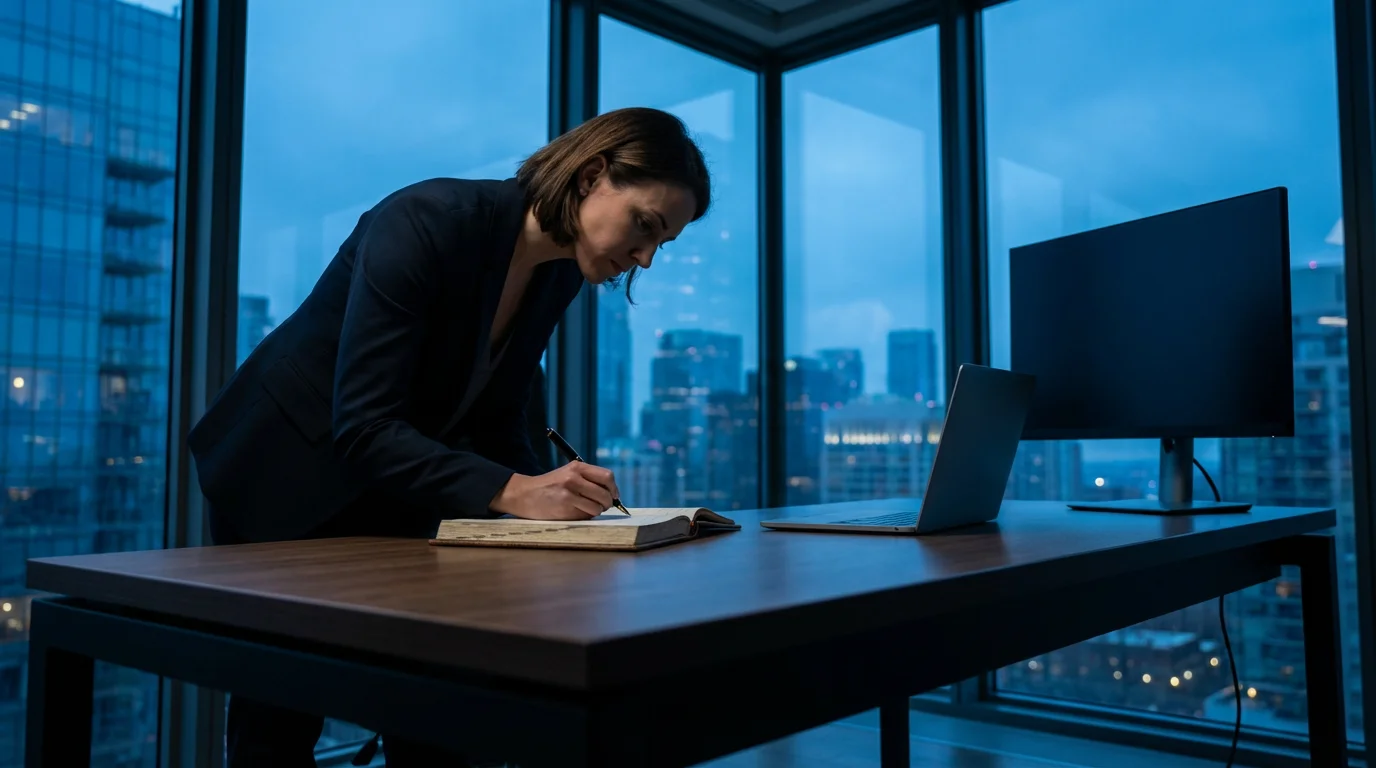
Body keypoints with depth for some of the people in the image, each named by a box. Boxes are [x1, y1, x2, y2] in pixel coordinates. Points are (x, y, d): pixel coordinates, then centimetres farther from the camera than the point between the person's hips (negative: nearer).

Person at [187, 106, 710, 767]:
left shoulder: (559, 275, -6)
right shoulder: (423, 223, -28)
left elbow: (494, 422, 0)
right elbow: (361, 426, -32)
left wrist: (551, 499, -16)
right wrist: (512, 493, -40)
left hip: (392, 491, 6)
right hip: (284, 474, -6)